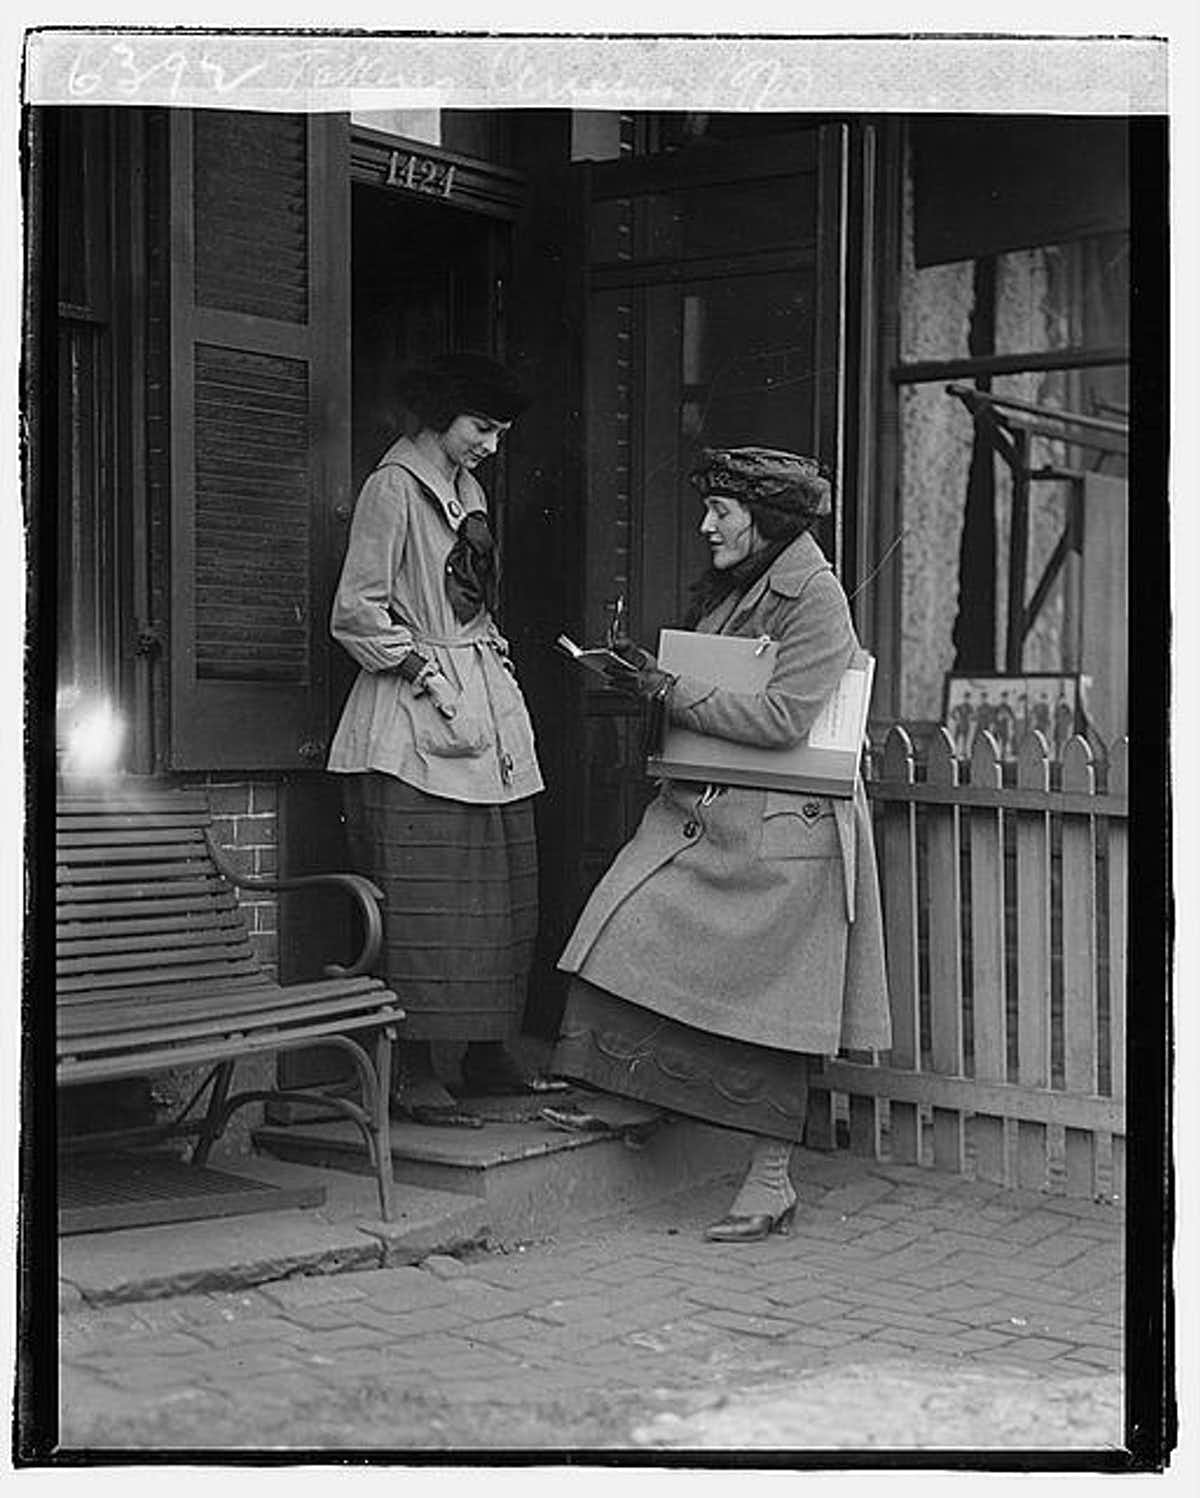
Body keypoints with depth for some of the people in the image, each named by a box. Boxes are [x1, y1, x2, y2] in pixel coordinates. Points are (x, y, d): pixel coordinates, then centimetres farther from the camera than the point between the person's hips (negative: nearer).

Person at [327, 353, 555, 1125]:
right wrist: (428, 673, -14)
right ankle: (413, 1074, -3)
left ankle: (490, 1054, 16)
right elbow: (357, 612, -12)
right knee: (425, 902, -8)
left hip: (488, 708, 9)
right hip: (416, 716, -8)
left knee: (504, 895, 8)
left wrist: (495, 653, 11)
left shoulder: (468, 490, 19)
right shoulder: (394, 486, -7)